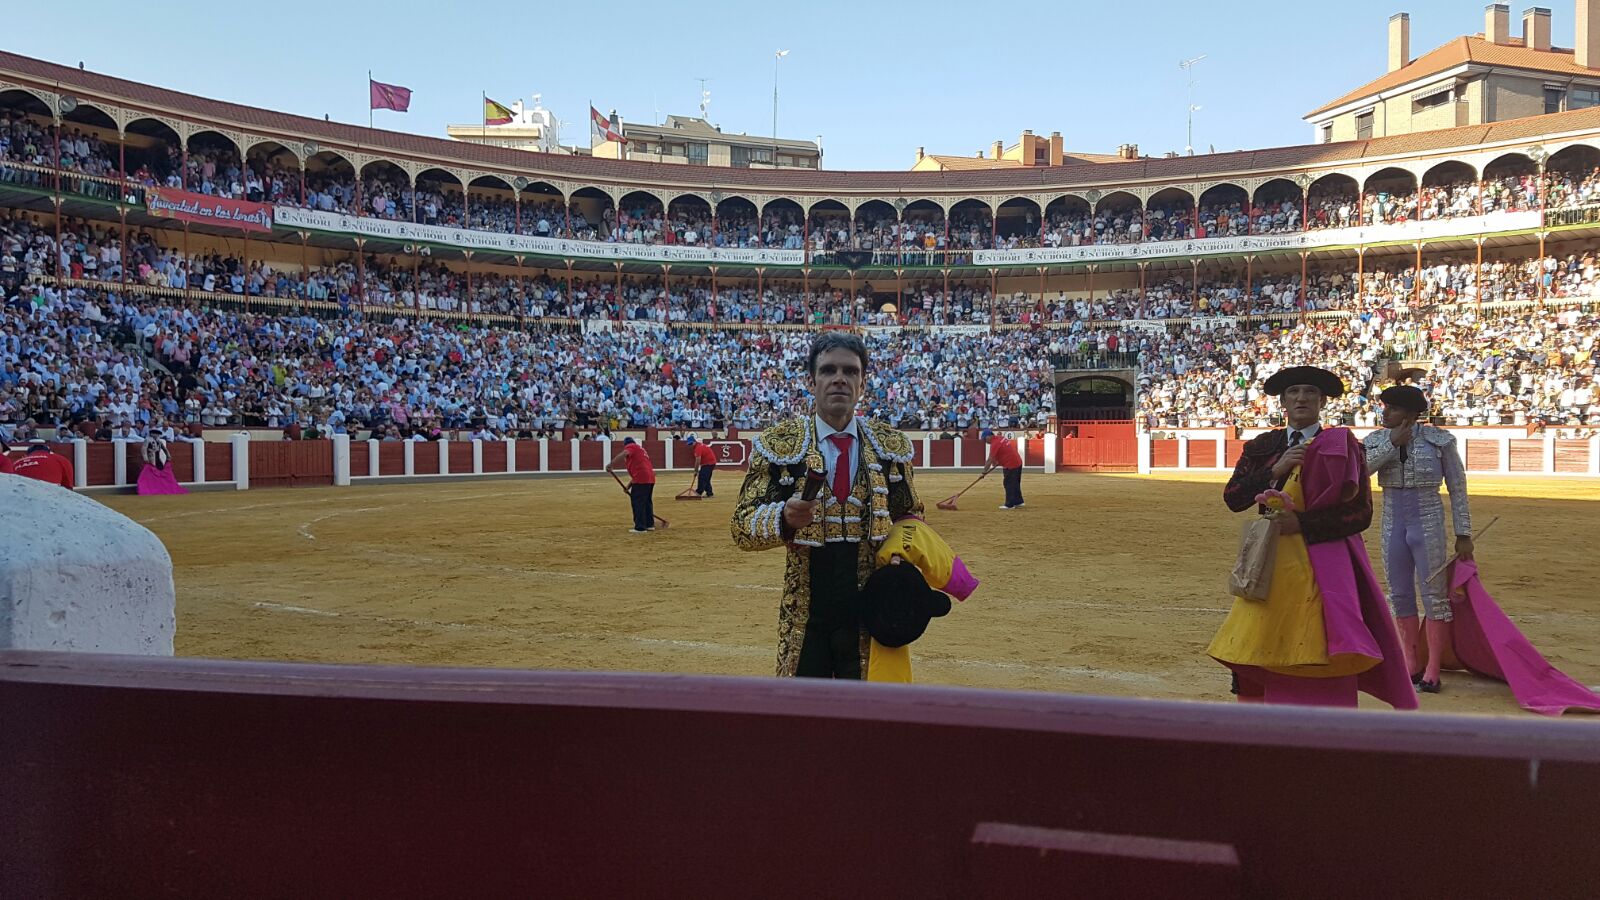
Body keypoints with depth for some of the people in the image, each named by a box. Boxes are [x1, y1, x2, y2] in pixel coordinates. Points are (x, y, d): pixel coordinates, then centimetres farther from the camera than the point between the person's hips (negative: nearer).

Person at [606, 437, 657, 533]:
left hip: (641, 479, -9)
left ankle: (640, 528, -5)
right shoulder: (640, 449, 30)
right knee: (647, 502, 21)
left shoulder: (630, 446, 4)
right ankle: (650, 524, 29)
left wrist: (611, 465, -24)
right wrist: (629, 485, 31)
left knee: (638, 503, -4)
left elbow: (623, 454, -20)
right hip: (650, 478, 9)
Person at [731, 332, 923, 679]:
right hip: (804, 616, -2)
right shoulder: (779, 444, -3)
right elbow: (742, 526, -5)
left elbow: (911, 517, 16)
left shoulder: (891, 445, 5)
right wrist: (784, 517, -26)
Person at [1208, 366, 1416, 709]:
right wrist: (1275, 470, -11)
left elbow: (1360, 514, -5)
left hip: (1323, 567, -3)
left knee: (1322, 664, -7)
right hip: (1272, 565, 4)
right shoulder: (1262, 447, 11)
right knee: (1271, 659, 2)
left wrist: (1302, 523, -15)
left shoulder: (1342, 446, -1)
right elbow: (1232, 497, 1)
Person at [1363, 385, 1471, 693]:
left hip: (1429, 526, -4)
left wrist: (1463, 535, -5)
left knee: (1434, 595, -1)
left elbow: (1458, 488, -3)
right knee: (1400, 595, 10)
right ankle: (1410, 663, 22)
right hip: (1393, 527, 4)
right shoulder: (1377, 440, 2)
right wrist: (1393, 443, -20)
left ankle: (1433, 669, 7)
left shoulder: (1439, 439, -7)